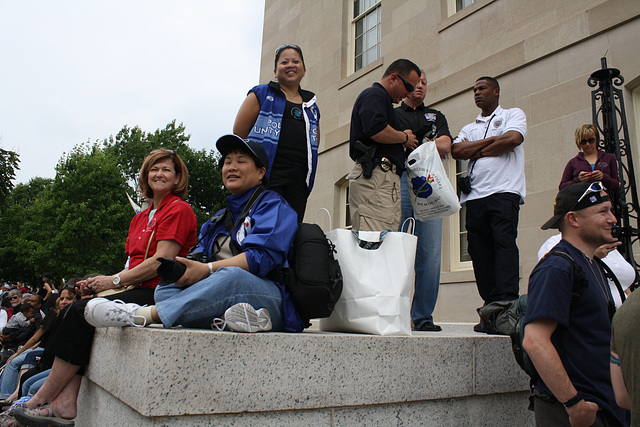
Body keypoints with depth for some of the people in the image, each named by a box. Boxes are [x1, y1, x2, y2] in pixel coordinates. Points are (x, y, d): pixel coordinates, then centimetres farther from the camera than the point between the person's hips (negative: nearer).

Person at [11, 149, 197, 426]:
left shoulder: (179, 209, -6)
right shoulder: (141, 218, 23)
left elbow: (160, 262, -14)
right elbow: (134, 264, 19)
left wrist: (115, 280, -9)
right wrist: (101, 282, 2)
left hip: (158, 292, -9)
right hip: (138, 290, 9)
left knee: (80, 313, -19)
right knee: (68, 314, -8)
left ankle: (39, 401, -6)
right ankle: (66, 404, -13)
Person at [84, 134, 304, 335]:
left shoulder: (273, 205, 4)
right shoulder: (217, 220, 27)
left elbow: (262, 256, -11)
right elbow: (200, 256, 14)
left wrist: (207, 269, -19)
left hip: (271, 298, -6)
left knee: (232, 276, -37)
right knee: (165, 289, -15)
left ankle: (144, 315, -31)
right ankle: (225, 317, -38)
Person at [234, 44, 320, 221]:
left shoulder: (311, 105, 23)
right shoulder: (261, 94, 11)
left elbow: (315, 144, 28)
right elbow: (239, 132, 5)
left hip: (299, 180, 4)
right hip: (267, 173, -4)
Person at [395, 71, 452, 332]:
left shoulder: (436, 116, 27)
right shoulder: (393, 114, 20)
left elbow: (445, 146, 8)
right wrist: (425, 144, -2)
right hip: (400, 180, -2)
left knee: (430, 252, -4)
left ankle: (423, 316, 3)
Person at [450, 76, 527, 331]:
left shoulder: (513, 115, 16)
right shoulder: (470, 128, 28)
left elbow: (513, 139, -5)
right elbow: (456, 151, 8)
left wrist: (475, 150, 3)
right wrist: (490, 141, -1)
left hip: (504, 191, -4)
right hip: (475, 195, 5)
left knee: (504, 244, -18)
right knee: (480, 252, -2)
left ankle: (507, 304, -22)